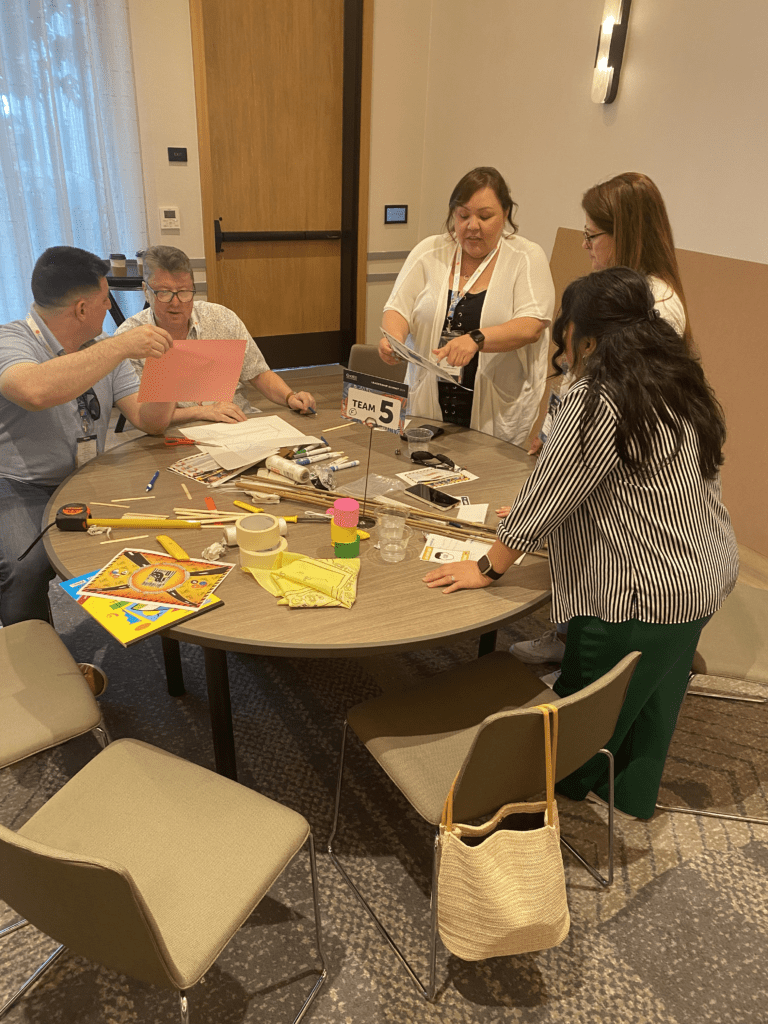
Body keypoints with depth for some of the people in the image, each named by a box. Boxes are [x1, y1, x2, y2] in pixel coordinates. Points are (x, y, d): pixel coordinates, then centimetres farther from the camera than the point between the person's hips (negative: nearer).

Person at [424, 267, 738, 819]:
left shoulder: (599, 400, -25)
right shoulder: (674, 380, 5)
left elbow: (546, 496, -22)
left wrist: (489, 567, -9)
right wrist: (532, 519, 15)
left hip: (643, 593, -9)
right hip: (703, 574, 9)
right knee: (653, 693, 26)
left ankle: (561, 790, 39)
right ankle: (634, 794, 47)